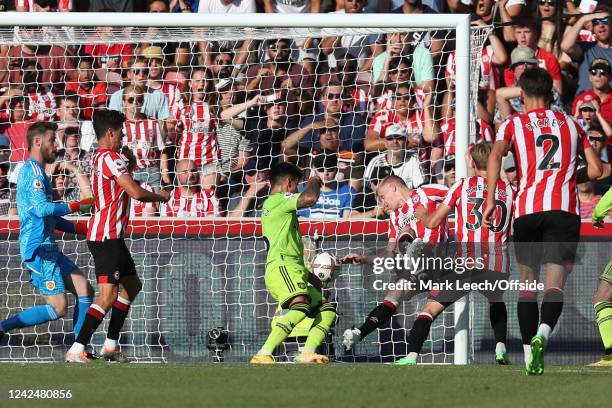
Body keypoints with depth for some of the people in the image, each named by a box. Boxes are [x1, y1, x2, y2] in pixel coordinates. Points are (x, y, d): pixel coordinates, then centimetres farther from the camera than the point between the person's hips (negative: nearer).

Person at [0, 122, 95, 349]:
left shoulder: (36, 171, 20)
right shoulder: (33, 171, -12)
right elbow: (42, 209, -24)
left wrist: (78, 228, 22)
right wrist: (77, 206, -18)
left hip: (47, 248, 10)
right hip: (39, 249, -10)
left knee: (84, 290, 6)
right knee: (58, 309, -12)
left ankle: (80, 349, 4)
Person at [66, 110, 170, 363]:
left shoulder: (99, 157, 16)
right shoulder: (110, 158, -15)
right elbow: (136, 192, -20)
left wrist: (129, 166, 14)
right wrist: (160, 196, -1)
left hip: (111, 235, 11)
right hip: (106, 236, -11)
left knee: (132, 285, 22)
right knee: (108, 295, -17)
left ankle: (110, 345, 23)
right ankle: (76, 350, -24)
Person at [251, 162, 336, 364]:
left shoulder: (270, 206, 31)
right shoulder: (278, 200, 0)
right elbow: (310, 198, -17)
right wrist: (313, 183, 5)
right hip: (282, 267, -11)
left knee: (327, 310, 7)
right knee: (301, 306, -33)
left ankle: (307, 353, -12)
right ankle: (262, 355, -42)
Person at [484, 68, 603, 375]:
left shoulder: (513, 125, 12)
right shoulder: (571, 124, 19)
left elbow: (495, 156, -8)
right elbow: (595, 170, 15)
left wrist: (490, 200, -11)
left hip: (527, 208, 0)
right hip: (564, 207, 0)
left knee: (527, 280, 13)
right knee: (555, 278, -8)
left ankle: (530, 356, 8)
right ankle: (543, 333, -37)